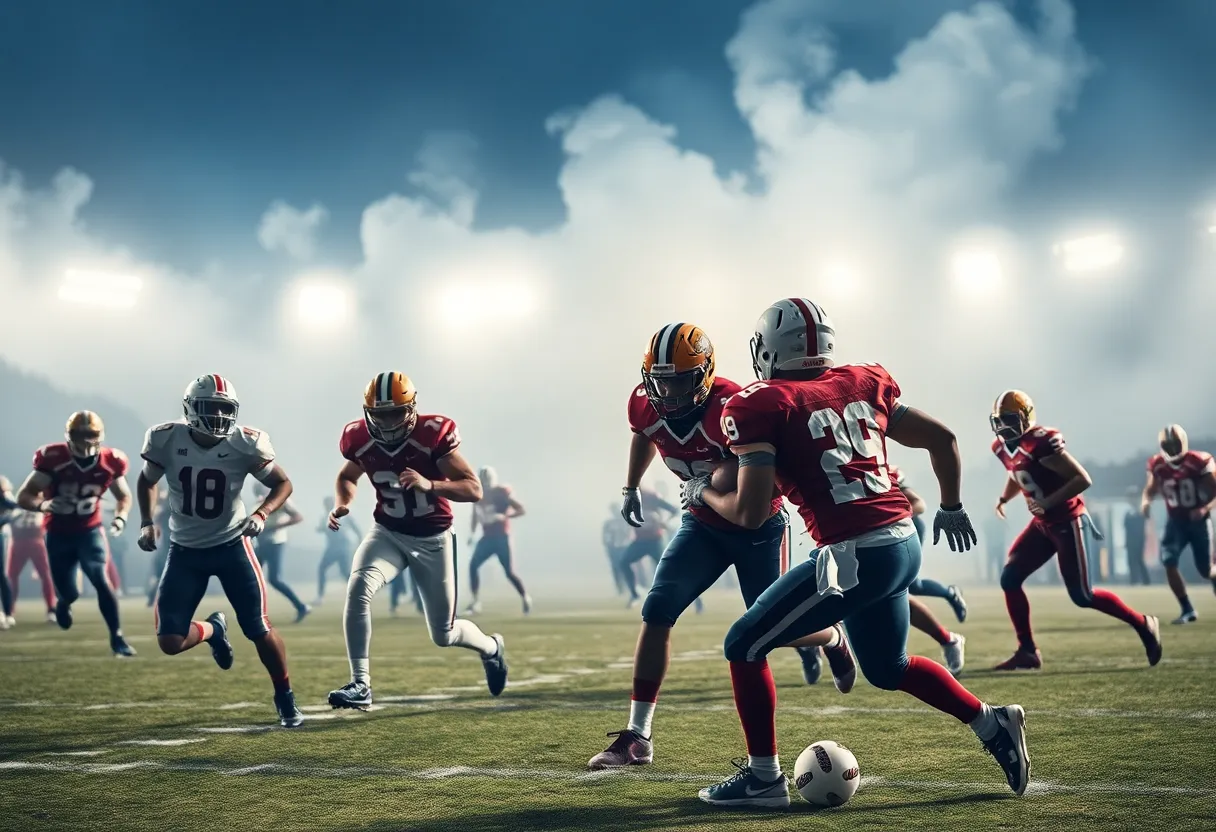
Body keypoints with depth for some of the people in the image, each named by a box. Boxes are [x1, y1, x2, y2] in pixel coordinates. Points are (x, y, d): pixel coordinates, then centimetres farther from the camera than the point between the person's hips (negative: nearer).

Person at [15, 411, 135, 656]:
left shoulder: (110, 462, -12)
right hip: (59, 534, -1)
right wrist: (45, 504, -37)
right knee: (69, 593, 2)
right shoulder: (53, 459, -20)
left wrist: (120, 517, -13)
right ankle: (63, 602, 41)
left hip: (90, 531, 1)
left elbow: (124, 497, 7)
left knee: (101, 581, -18)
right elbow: (24, 496, -16)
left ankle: (117, 638, -9)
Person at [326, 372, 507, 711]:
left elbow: (474, 490, -24)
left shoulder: (433, 435, -24)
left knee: (444, 635, 8)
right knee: (358, 589, -28)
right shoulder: (360, 440, -12)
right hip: (388, 533, 3)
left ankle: (491, 648, 44)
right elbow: (348, 476, 11)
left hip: (432, 539, -2)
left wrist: (429, 484, -40)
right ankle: (360, 685, -20)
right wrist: (341, 505, -10)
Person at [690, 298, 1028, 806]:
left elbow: (750, 513, -11)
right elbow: (942, 439, 19)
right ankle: (993, 724, 27)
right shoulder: (864, 383, 13)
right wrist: (952, 507, 33)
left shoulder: (761, 406, -6)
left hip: (856, 554, -8)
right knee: (888, 668, 30)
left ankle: (763, 777, 14)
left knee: (745, 646, 9)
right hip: (905, 542, 8)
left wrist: (703, 492, 10)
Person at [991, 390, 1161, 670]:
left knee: (1082, 596, -4)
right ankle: (1027, 651, 6)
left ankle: (1143, 625, 16)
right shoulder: (1003, 447, 2)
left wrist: (1048, 502, -29)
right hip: (1042, 524, 8)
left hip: (1066, 523, -8)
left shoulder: (1042, 443, -25)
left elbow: (1083, 479, -25)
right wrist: (1004, 499, 15)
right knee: (1009, 578, -1)